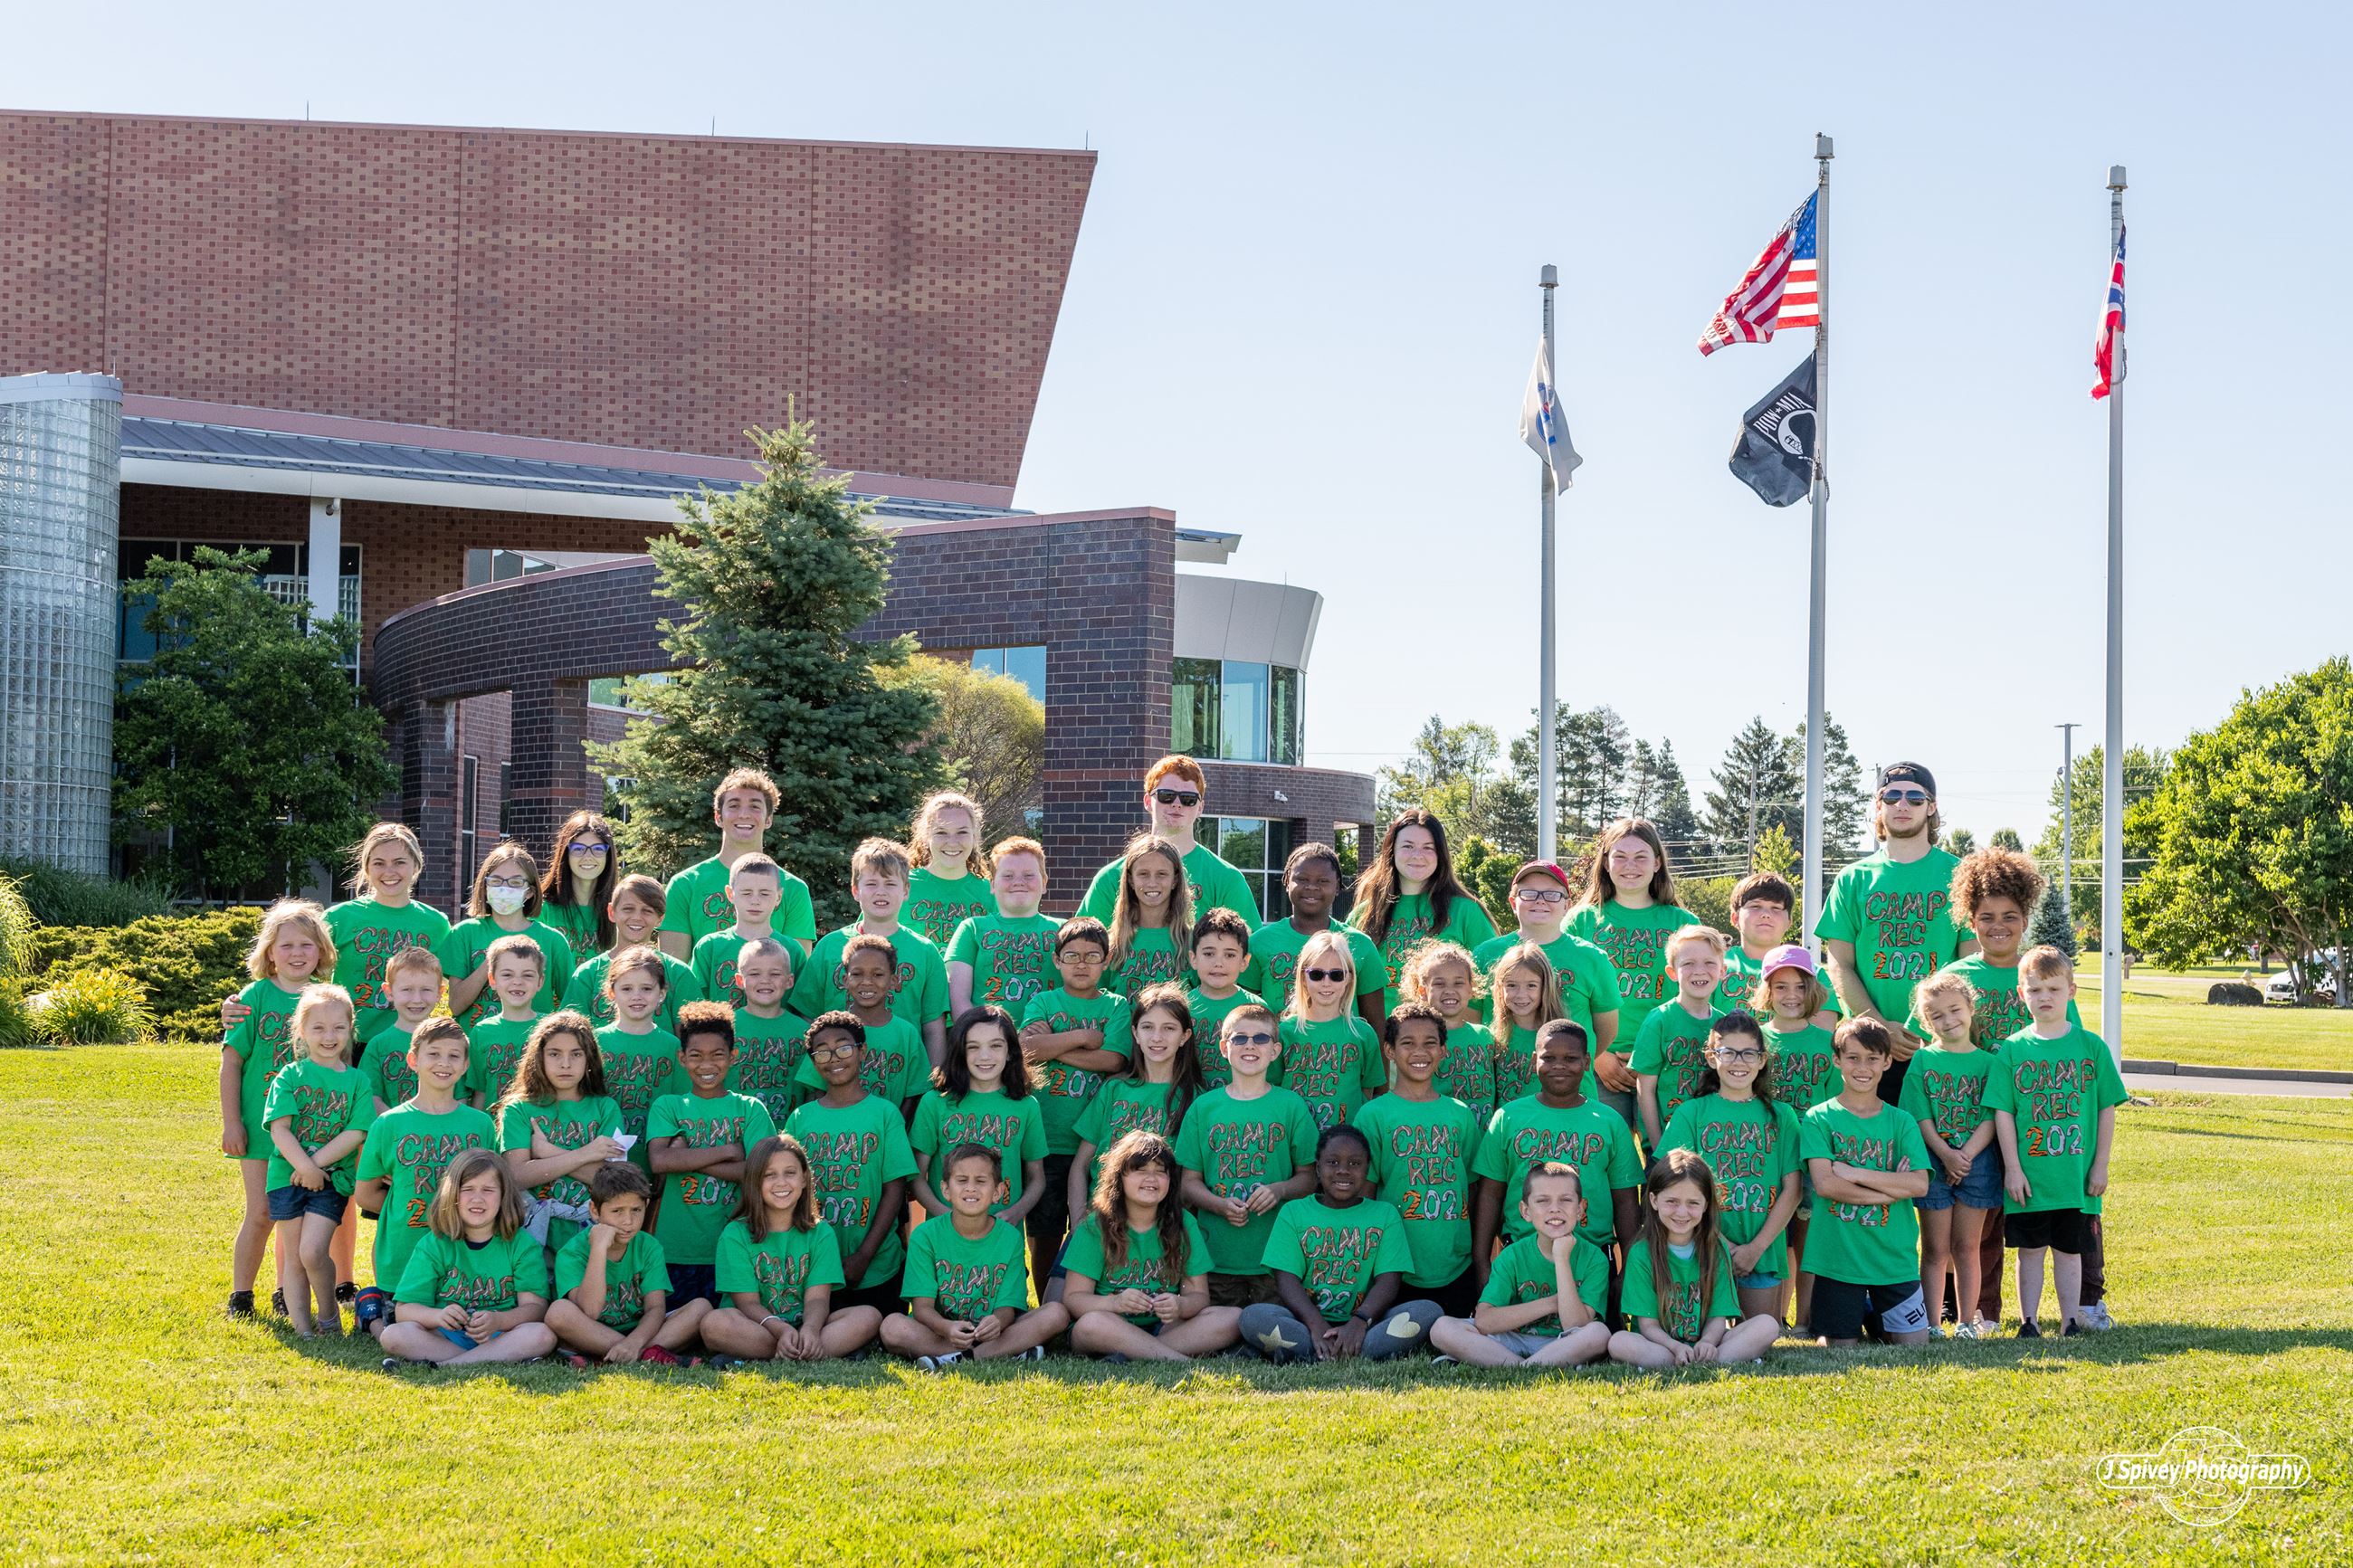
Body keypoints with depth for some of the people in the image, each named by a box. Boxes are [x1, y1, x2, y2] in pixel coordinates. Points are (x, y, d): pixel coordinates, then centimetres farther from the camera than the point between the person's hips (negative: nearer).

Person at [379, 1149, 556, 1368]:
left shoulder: (522, 1244, 5)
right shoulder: (434, 1245, 7)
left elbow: (535, 1307, -5)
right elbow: (404, 1310, -1)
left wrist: (497, 1321, -27)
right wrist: (437, 1316, -24)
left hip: (499, 1336, -1)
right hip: (444, 1338, 1)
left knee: (542, 1335, -31)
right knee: (393, 1335, -27)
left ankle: (439, 1367, -33)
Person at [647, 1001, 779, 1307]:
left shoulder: (750, 1109, 6)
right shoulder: (667, 1107, 7)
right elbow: (659, 1161, -11)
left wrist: (688, 1158, -11)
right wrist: (729, 1151, -10)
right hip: (675, 1250, 0)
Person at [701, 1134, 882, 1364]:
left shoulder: (821, 1234, 6)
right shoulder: (735, 1235, -1)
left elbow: (818, 1298, -5)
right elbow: (748, 1303, -9)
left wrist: (810, 1330, -28)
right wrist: (781, 1331, -28)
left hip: (805, 1325, 3)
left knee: (869, 1316, -22)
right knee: (714, 1324, -35)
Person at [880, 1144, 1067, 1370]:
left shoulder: (1010, 1237, 1)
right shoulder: (926, 1235, -3)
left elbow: (1008, 1307, -5)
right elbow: (922, 1306, -10)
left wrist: (998, 1321, -31)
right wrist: (947, 1328, -34)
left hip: (988, 1333, 1)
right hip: (937, 1331, -1)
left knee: (1058, 1313, -20)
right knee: (892, 1326, -32)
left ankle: (959, 1359, -29)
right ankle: (1006, 1353, -29)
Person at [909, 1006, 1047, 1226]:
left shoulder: (1026, 1106, 8)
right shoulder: (934, 1103, 5)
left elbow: (1036, 1179, 15)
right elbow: (917, 1176, 6)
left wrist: (1016, 1212, -4)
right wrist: (948, 1215, -10)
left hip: (1005, 1233, 1)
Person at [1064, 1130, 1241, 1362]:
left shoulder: (1183, 1224, 7)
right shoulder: (1095, 1226, -1)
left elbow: (1198, 1295, 2)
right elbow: (1073, 1298, -8)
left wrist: (1180, 1306, -23)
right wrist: (1115, 1303, -29)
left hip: (1165, 1329, 3)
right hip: (1112, 1330, -3)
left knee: (1233, 1318, -20)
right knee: (1091, 1323, -37)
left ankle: (1133, 1357, -31)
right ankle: (1186, 1362, -32)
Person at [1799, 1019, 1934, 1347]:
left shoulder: (1901, 1122, 6)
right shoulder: (1819, 1119, -2)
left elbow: (1919, 1184, -7)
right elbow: (1824, 1184, -14)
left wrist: (1855, 1173, -13)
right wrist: (1893, 1188, -12)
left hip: (1894, 1256, 2)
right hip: (1838, 1255, -2)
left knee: (1914, 1342, 2)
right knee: (1841, 1347, 4)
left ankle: (1874, 1317, 32)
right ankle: (1857, 1315, 36)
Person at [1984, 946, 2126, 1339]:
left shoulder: (2092, 1047, 1)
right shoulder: (2012, 1050, -1)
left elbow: (2107, 1110, 4)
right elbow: (2002, 1113, -2)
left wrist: (2100, 1166, 0)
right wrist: (2012, 1168, -7)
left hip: (2076, 1173, 0)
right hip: (2029, 1175, 0)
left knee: (2070, 1250, 9)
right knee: (2030, 1249, 7)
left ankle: (2071, 1320, 17)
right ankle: (2028, 1321, 14)